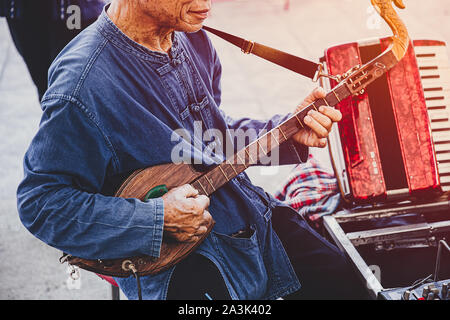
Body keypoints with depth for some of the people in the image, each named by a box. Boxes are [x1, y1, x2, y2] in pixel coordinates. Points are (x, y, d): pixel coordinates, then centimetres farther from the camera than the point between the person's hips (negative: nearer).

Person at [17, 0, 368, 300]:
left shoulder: (192, 37, -1)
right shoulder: (84, 85, -27)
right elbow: (40, 202, -22)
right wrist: (156, 221, -27)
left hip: (254, 216, 7)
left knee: (345, 283, 4)